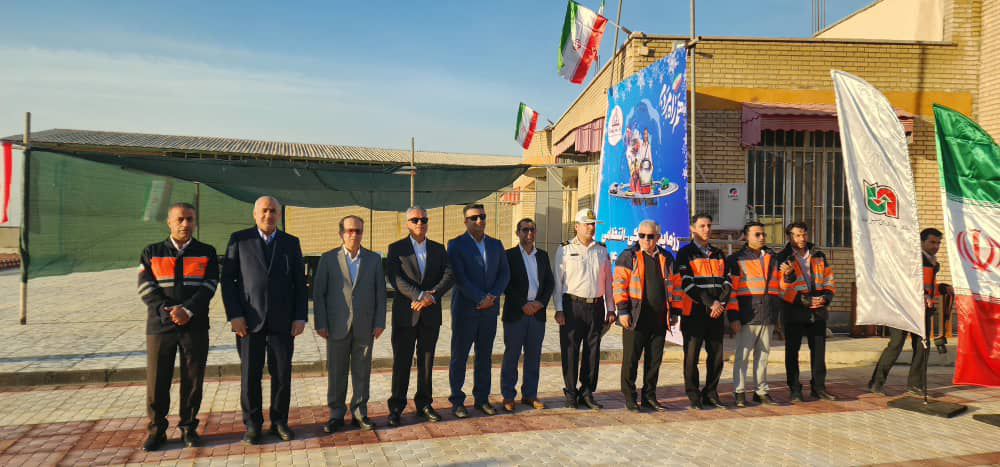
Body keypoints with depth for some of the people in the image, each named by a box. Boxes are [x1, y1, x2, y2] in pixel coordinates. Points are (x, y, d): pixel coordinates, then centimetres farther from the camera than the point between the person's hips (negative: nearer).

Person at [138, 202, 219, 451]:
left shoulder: (207, 253, 7)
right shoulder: (151, 252, 9)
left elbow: (208, 287, -2)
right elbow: (146, 288, -1)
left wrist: (187, 310, -16)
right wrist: (167, 312, -14)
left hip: (195, 326, 0)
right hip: (160, 326, 0)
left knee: (193, 380, 5)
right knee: (157, 381, 3)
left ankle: (188, 427, 18)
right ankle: (157, 429, 18)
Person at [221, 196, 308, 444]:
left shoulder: (291, 243, 8)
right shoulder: (239, 240, 3)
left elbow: (300, 283, 7)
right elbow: (227, 279, 0)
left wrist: (300, 317, -1)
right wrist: (234, 315, -8)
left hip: (282, 320, 1)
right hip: (249, 320, -1)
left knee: (282, 373, 5)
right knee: (250, 374, 4)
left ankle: (279, 421, 20)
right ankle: (252, 424, 19)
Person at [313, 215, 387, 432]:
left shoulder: (374, 259, 8)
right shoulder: (328, 259, 3)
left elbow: (380, 292, 7)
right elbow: (318, 293, 1)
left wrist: (379, 323, 1)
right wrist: (320, 324, -5)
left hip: (365, 327, 1)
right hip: (337, 327, -1)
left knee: (362, 372, 7)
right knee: (336, 373, 6)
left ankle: (359, 413, 19)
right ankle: (336, 414, 19)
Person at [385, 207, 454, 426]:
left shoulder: (438, 249, 11)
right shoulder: (396, 249, 1)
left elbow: (449, 275, -1)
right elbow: (395, 277, -13)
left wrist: (432, 295, -17)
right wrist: (419, 296, -23)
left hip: (431, 314, 3)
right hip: (405, 314, -3)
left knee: (426, 361, 11)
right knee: (401, 362, 2)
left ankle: (424, 404, 23)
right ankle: (396, 407, 13)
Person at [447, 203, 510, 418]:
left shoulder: (496, 245, 12)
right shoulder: (456, 245, -4)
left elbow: (505, 273, 8)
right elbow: (459, 277, -12)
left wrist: (493, 295, -8)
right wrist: (480, 299, -17)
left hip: (489, 310, 4)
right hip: (465, 310, -4)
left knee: (485, 357, 10)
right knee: (459, 357, 3)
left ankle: (482, 398, 21)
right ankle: (457, 401, 13)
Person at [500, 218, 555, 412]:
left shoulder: (543, 256, 13)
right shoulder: (509, 255, -1)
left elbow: (550, 282, 11)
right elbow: (506, 284, -8)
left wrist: (541, 302, -5)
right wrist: (523, 305, -13)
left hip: (537, 312, 4)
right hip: (515, 313, -4)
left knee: (534, 356, 9)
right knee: (511, 355, 2)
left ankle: (530, 394, 19)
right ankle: (508, 396, 10)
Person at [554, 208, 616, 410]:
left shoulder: (602, 250, 12)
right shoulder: (565, 250, 1)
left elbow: (608, 281, 14)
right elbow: (558, 281, -1)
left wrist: (610, 309, 11)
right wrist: (559, 309, -7)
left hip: (596, 305, 4)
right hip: (572, 305, -3)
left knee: (593, 350, 7)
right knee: (570, 350, 1)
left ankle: (587, 392, 18)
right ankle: (571, 393, 13)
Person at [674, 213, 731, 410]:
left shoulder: (718, 255, 18)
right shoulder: (686, 253, 0)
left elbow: (727, 282, 11)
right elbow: (687, 283, -10)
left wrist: (721, 303, -7)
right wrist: (710, 303, -15)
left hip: (717, 313, 5)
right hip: (694, 312, -5)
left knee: (716, 354, 7)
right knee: (692, 355, -1)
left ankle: (710, 393, 19)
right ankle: (693, 395, 9)